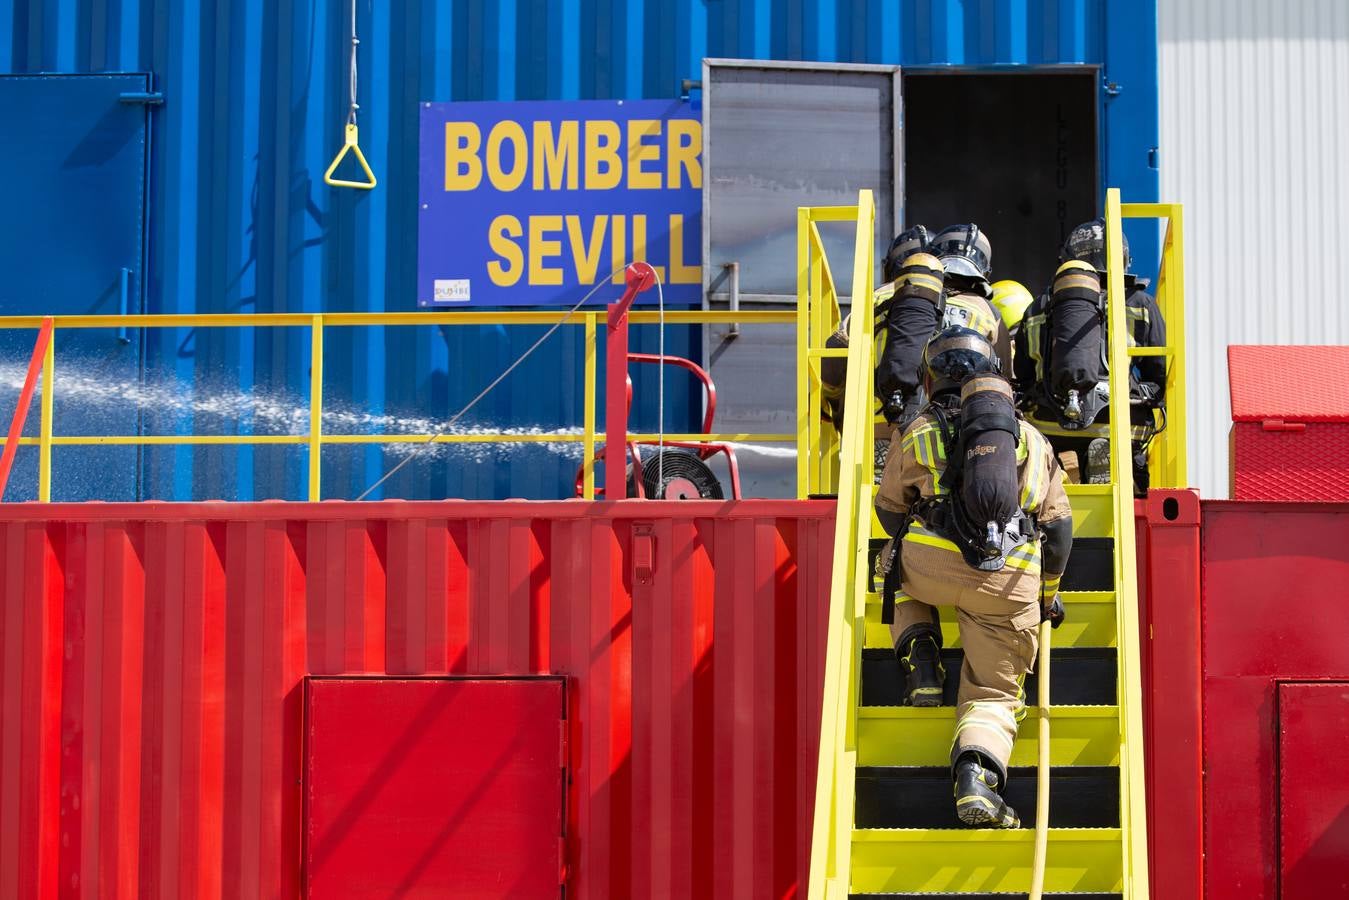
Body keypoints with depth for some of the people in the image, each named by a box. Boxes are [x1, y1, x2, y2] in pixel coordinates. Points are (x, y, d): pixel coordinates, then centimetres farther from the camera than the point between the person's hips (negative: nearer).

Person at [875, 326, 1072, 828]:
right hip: (1010, 581, 1)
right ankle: (977, 780, -20)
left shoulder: (919, 433, 18)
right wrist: (1048, 594, 35)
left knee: (896, 571, 34)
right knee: (994, 693, 9)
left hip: (930, 565, -1)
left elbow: (890, 508, 28)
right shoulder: (1031, 438, 23)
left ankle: (922, 672, 16)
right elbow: (1058, 526, 22)